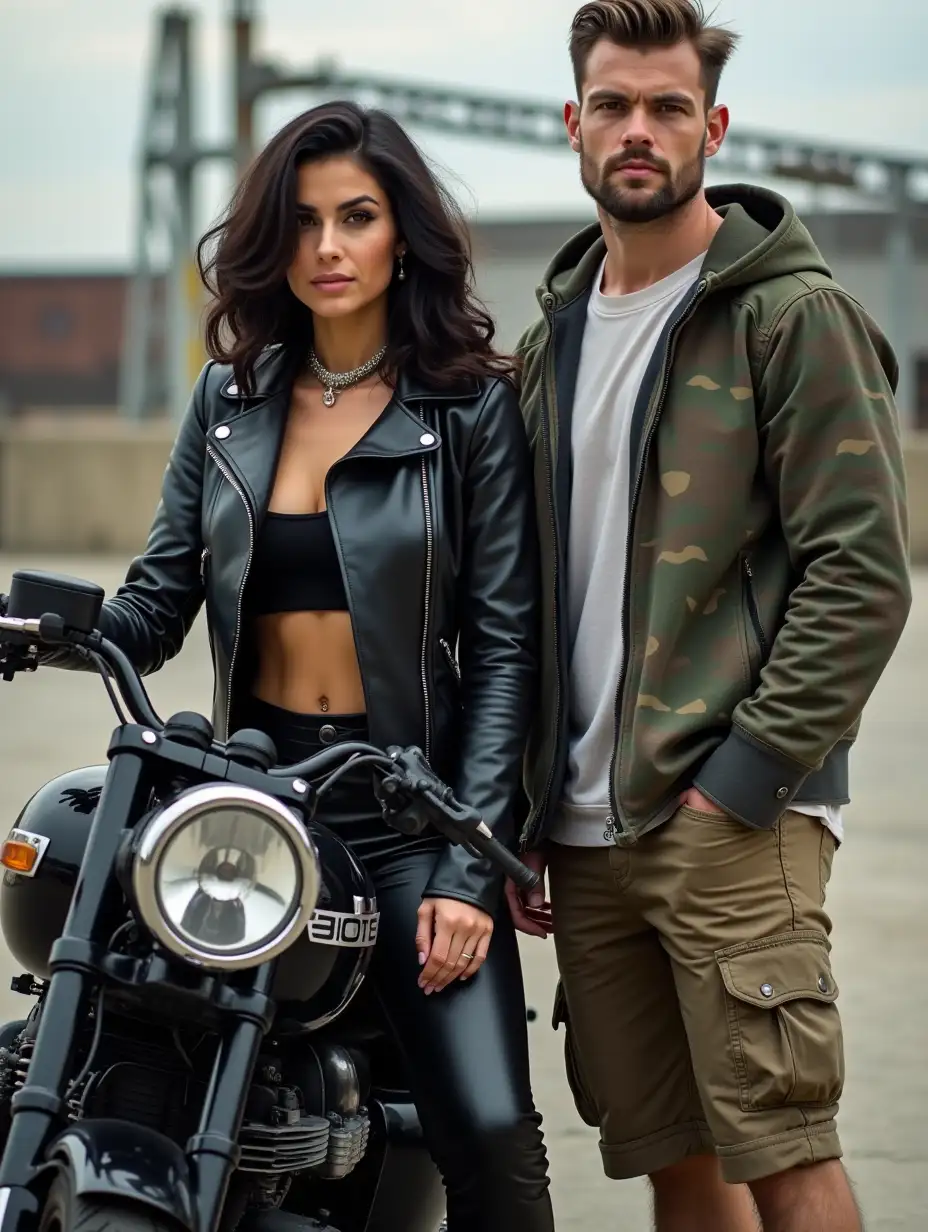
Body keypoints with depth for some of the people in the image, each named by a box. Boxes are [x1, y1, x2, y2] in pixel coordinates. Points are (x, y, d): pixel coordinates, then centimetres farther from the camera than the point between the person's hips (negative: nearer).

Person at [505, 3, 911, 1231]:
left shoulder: (793, 315, -4)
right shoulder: (555, 335, 18)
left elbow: (862, 573, -11)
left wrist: (745, 777, -16)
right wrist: (523, 813, 15)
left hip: (733, 821, -6)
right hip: (588, 833, 7)